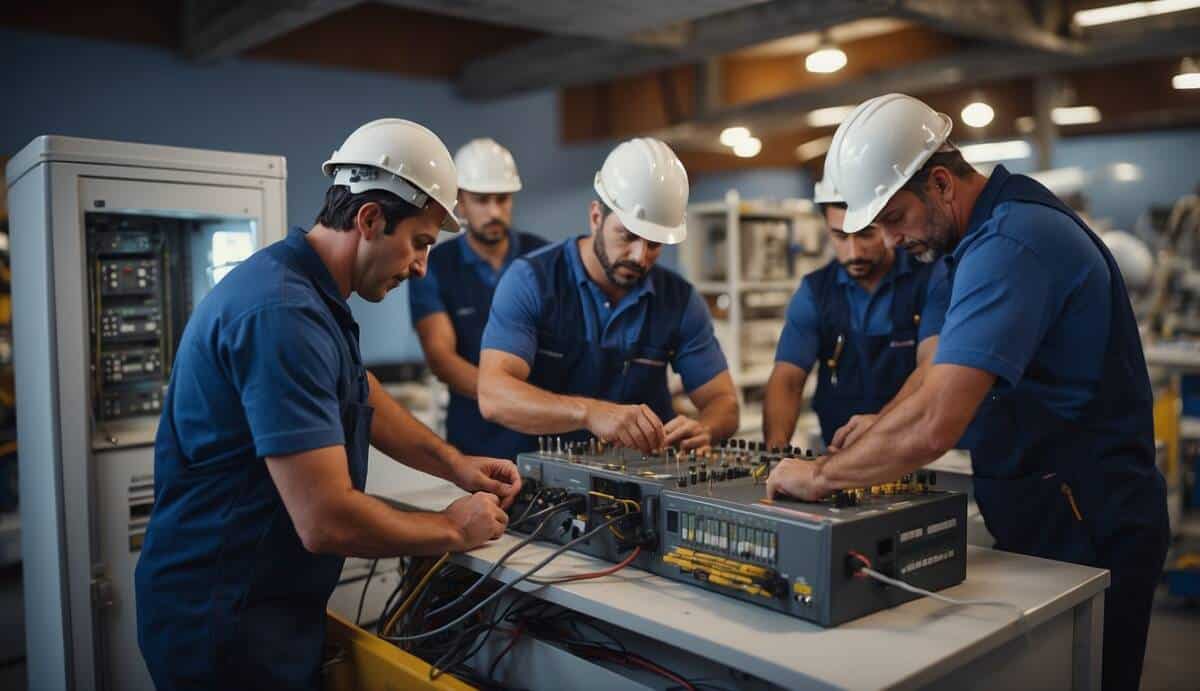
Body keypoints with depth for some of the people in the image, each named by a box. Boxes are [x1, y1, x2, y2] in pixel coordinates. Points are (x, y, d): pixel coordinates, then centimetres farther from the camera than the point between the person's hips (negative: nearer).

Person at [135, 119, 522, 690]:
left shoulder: (307, 291, 6)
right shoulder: (283, 313, -28)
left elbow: (361, 395, 19)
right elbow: (327, 520, -31)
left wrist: (454, 463, 7)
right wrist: (453, 529, -15)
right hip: (223, 622, -9)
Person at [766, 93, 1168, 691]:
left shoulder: (1009, 246, -25)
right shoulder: (1009, 220, 8)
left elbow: (933, 427, -33)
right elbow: (953, 377, 13)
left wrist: (821, 476, -21)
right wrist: (881, 428, 2)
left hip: (1084, 536, -9)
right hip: (1048, 516, 9)